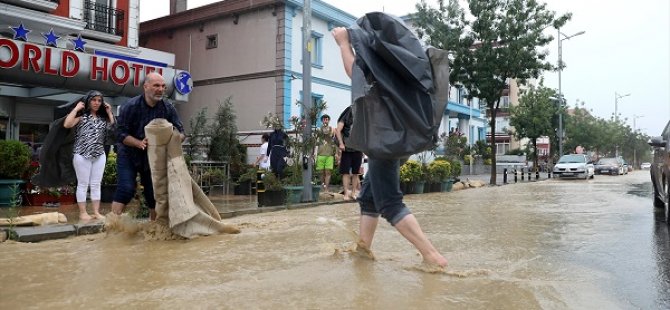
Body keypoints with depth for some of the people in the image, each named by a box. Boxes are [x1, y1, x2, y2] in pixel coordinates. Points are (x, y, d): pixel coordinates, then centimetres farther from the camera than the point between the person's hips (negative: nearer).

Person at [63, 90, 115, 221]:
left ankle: (96, 212, 10)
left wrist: (109, 112, 4)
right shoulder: (82, 115, -1)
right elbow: (67, 124, -15)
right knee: (83, 184, 1)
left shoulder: (103, 117, 13)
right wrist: (76, 108, -9)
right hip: (82, 155, -4)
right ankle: (82, 212, 6)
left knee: (96, 184, 6)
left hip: (100, 155, 4)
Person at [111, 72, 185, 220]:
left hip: (153, 156, 3)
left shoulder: (168, 108, -8)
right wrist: (140, 143, -35)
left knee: (154, 193, 8)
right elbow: (121, 133, -18)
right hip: (129, 154, -3)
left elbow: (180, 131, -6)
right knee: (126, 189, -16)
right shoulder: (131, 106, -17)